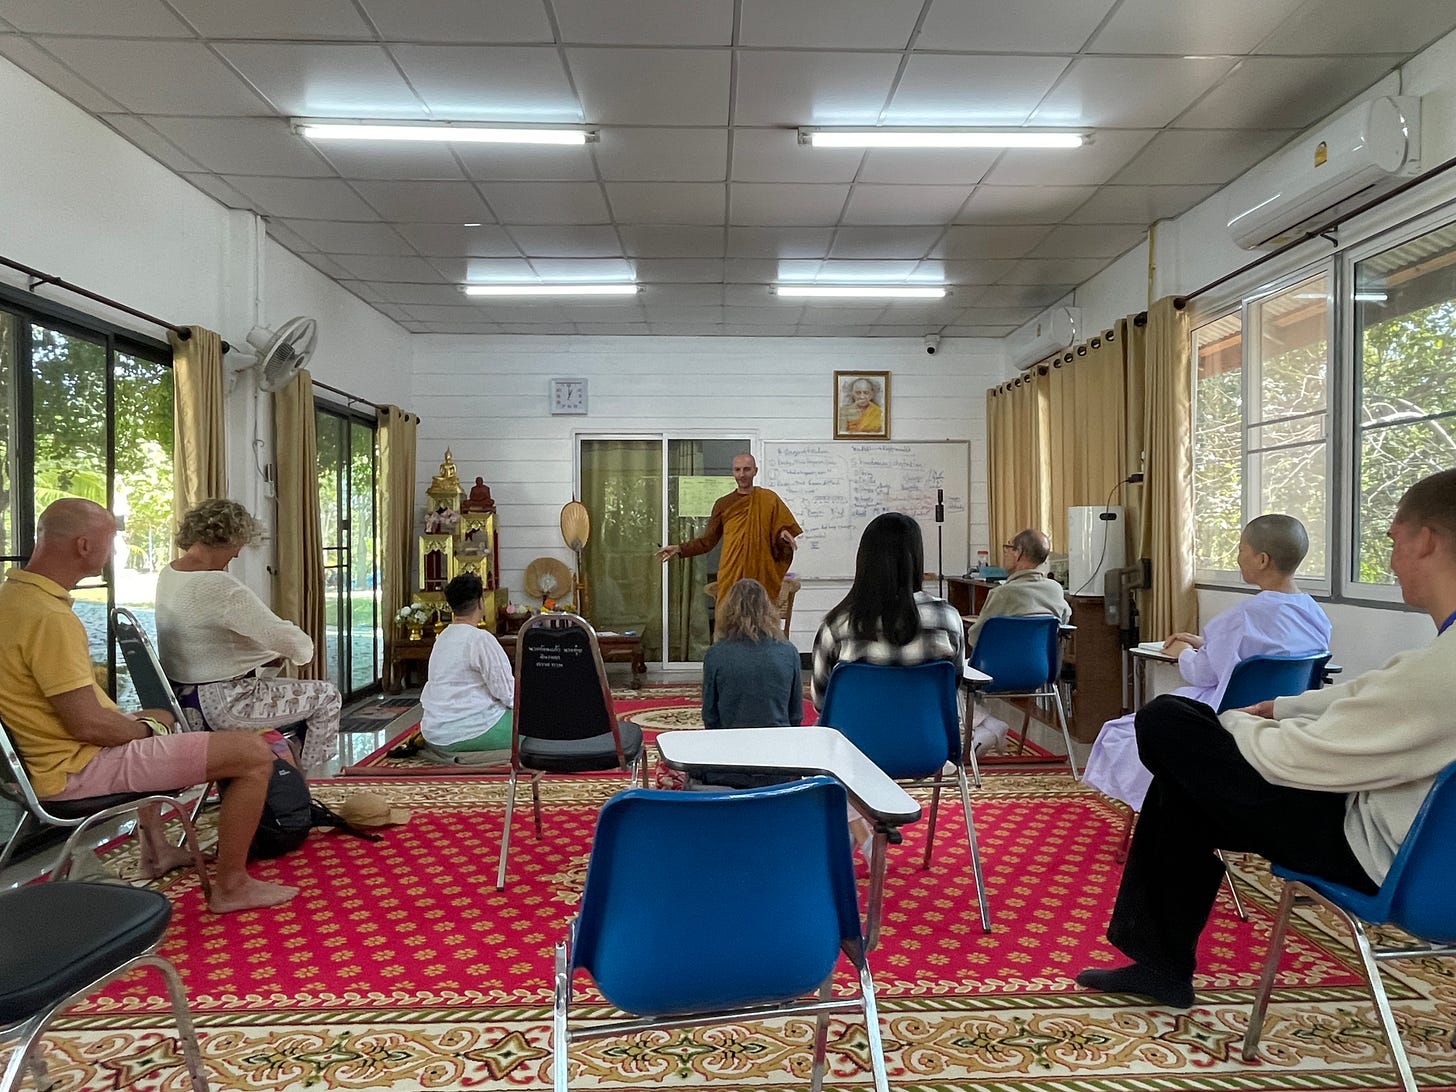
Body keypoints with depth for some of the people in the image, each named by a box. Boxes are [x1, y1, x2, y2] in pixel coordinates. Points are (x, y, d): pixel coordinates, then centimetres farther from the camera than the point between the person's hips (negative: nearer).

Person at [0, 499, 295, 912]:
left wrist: (137, 722, 12)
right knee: (254, 754, -15)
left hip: (52, 753, 11)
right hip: (79, 769, -11)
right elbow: (88, 725, -27)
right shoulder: (49, 617, -26)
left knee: (161, 719, 39)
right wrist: (144, 728, -7)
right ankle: (231, 886, -1)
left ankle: (156, 850, 40)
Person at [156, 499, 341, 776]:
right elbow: (294, 644, -22)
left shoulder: (167, 575, 3)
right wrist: (306, 648, 2)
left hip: (180, 698, 10)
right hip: (221, 706, -10)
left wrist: (269, 654, 10)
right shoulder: (221, 587, -26)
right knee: (327, 696, 4)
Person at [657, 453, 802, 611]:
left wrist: (784, 536, -17)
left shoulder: (769, 499, 4)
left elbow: (788, 530, 5)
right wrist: (679, 549, -1)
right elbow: (707, 541, 10)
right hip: (730, 578, 1)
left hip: (762, 577, -1)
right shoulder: (723, 504, 9)